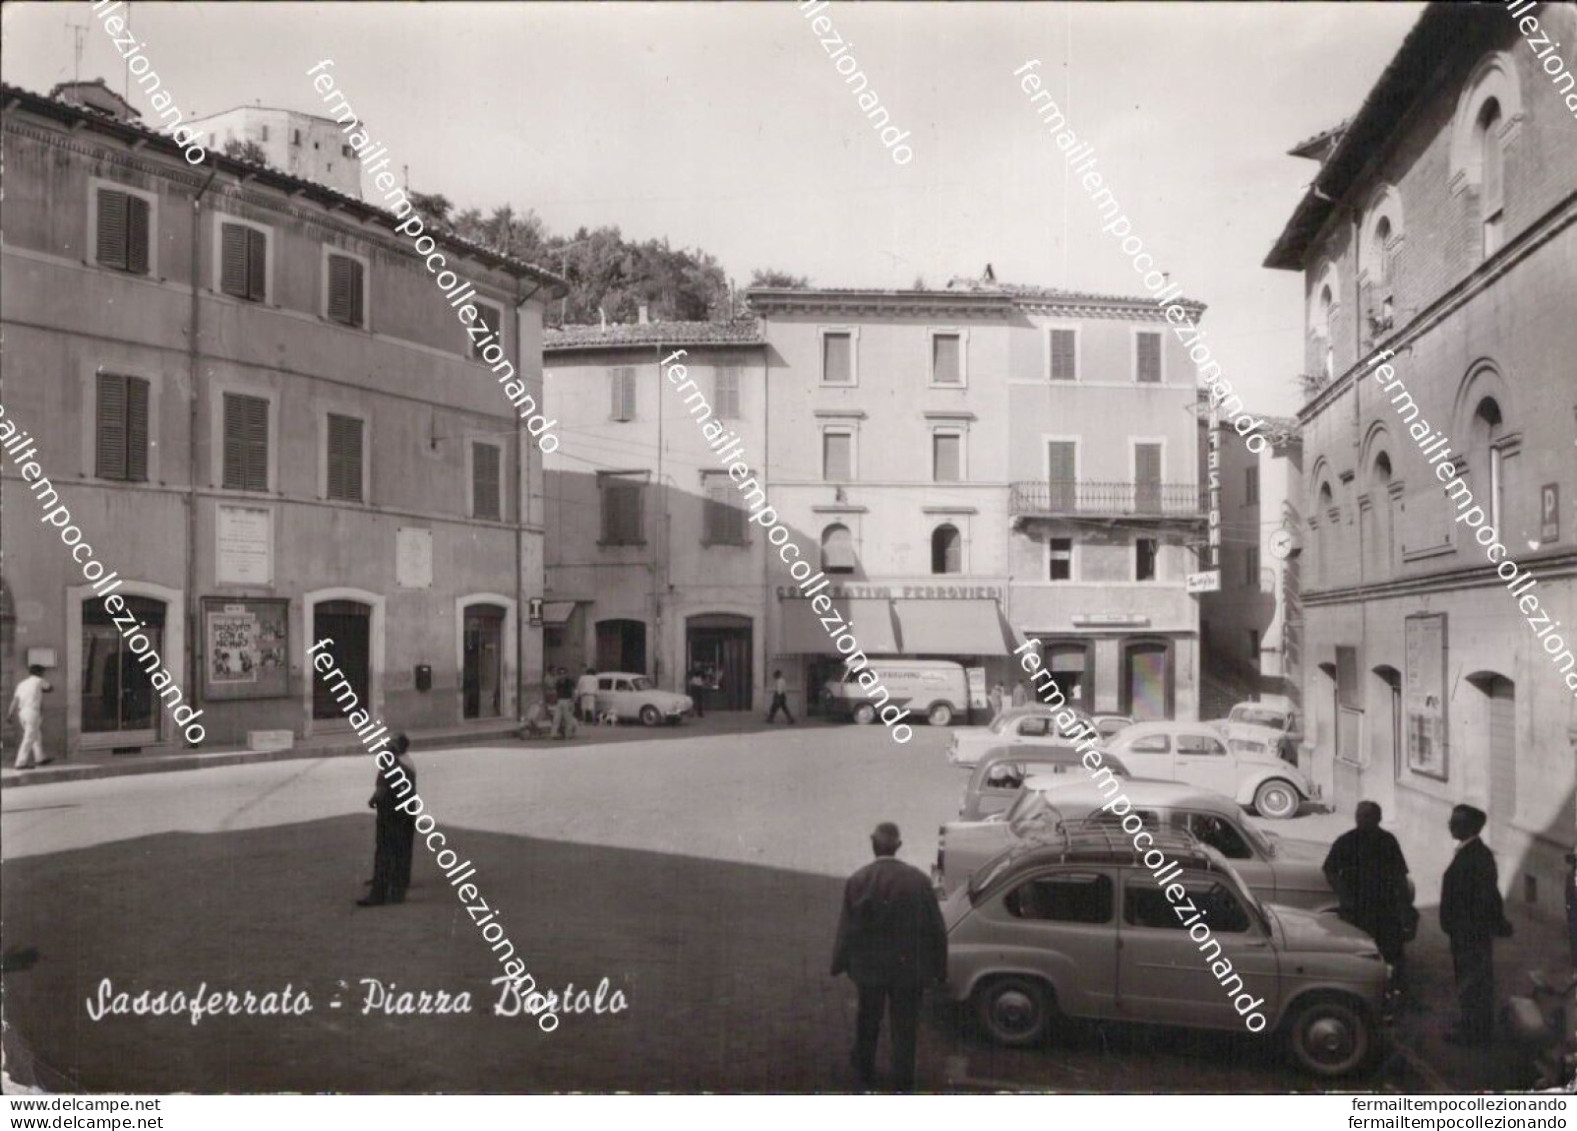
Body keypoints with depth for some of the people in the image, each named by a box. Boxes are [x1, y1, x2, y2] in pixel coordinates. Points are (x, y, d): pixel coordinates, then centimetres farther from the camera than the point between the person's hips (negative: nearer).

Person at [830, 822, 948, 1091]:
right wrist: (939, 967, 5)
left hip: (870, 967, 1)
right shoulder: (919, 880, -14)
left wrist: (839, 963, 6)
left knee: (868, 1021, 24)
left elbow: (847, 930, -9)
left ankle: (865, 1073, 42)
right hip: (909, 967, -1)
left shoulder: (857, 882, -16)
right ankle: (903, 1084, 22)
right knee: (905, 1028, 13)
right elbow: (935, 929, -7)